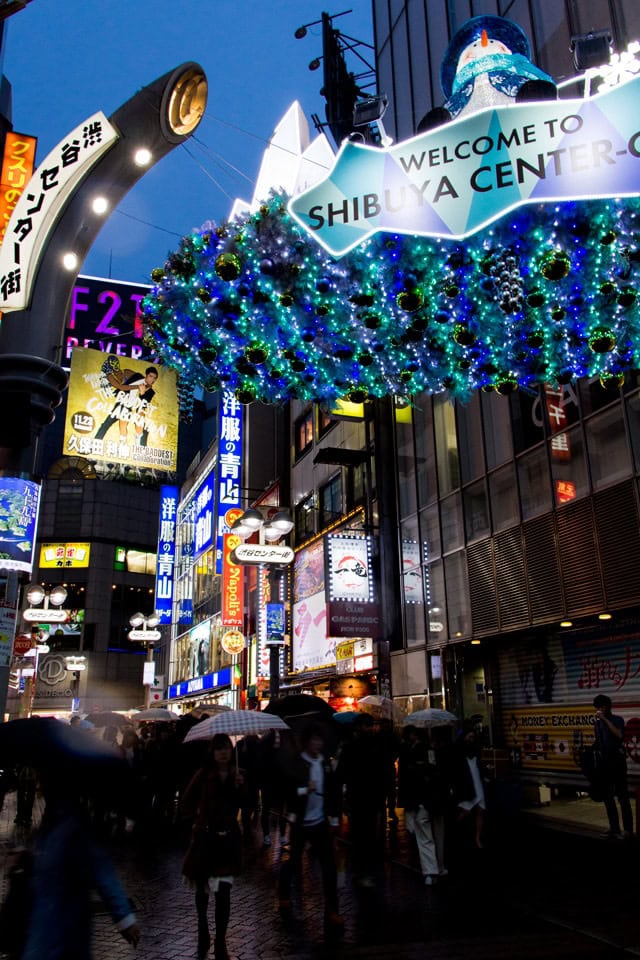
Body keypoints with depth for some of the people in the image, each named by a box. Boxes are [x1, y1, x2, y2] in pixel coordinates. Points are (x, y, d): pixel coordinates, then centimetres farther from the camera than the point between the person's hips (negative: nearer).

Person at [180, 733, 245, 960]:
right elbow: (186, 802, 3)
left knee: (223, 892, -7)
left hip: (229, 839, 0)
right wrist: (197, 820, -3)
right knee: (202, 889, 15)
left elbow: (247, 806, -4)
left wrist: (240, 787, -18)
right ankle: (203, 934, 38)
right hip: (205, 838, 0)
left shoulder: (239, 776, 1)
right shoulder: (203, 775, -5)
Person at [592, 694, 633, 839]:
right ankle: (614, 827, 18)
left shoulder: (617, 719, -5)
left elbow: (619, 735, -25)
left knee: (622, 796, -6)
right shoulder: (597, 722, 12)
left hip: (617, 760, -6)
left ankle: (628, 829, -3)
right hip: (604, 762, 7)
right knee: (607, 796, 10)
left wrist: (605, 719, -24)